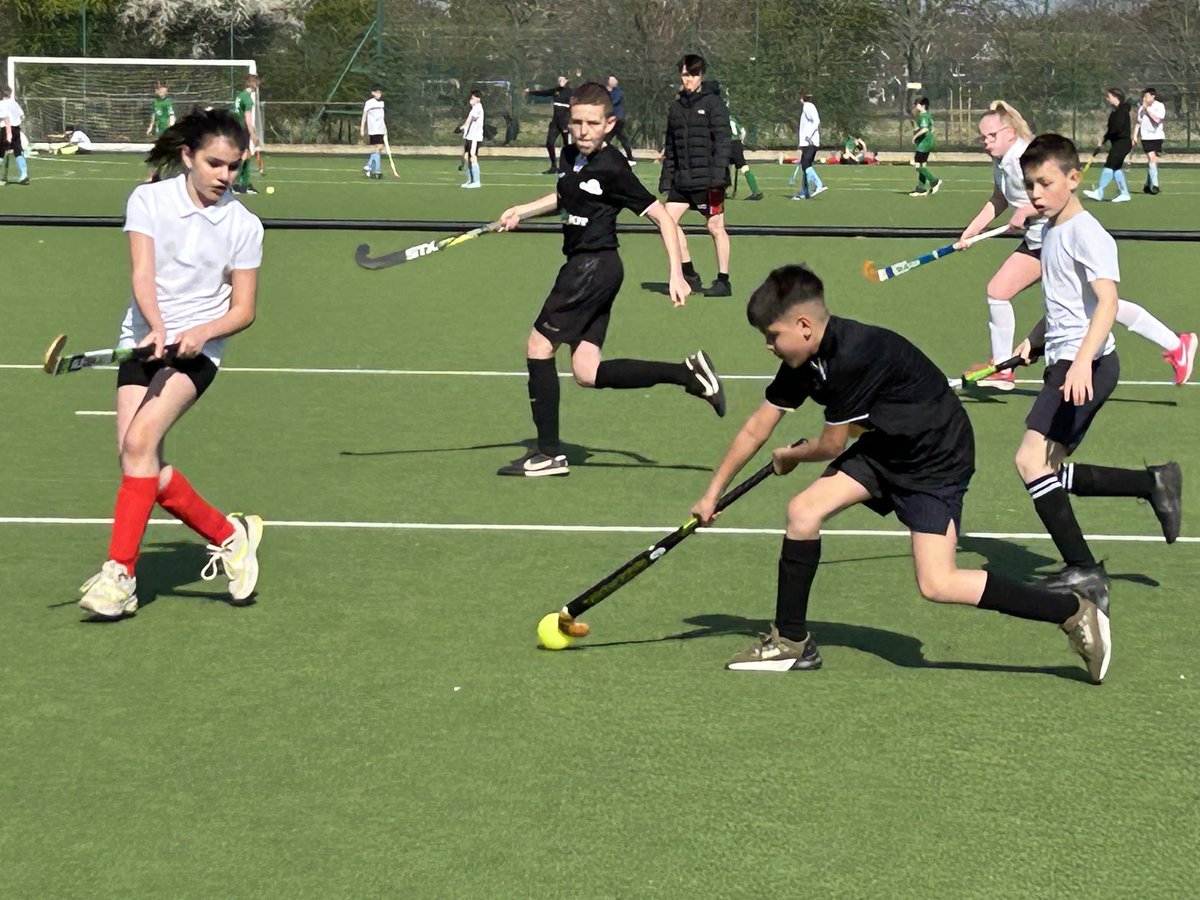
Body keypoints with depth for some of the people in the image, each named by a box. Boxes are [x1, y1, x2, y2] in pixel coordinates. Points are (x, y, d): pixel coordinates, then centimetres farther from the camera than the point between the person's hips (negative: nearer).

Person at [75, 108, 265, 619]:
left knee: (140, 440, -23)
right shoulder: (149, 200, 0)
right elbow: (143, 275, -10)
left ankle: (119, 572, -21)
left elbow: (243, 310, 1)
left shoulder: (244, 226, 0)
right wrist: (157, 328, -28)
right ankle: (229, 534, 15)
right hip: (142, 341, 2)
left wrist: (200, 332, -18)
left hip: (198, 349, -2)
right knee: (142, 465, -8)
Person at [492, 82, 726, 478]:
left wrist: (676, 274, -19)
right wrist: (522, 211, 21)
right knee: (587, 372, 3)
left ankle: (548, 453, 2)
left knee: (539, 345, -5)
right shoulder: (571, 156, 9)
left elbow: (662, 217, -13)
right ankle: (686, 373, 6)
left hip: (593, 265, -9)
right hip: (583, 266, 9)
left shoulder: (612, 169, -15)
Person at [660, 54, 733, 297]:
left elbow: (723, 141, -12)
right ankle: (689, 274, 8)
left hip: (707, 179, -6)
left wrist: (718, 175, -20)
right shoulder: (675, 108, 13)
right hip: (682, 180, 6)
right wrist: (666, 178, 13)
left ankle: (723, 281, 5)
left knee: (715, 227, -1)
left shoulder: (713, 103, -5)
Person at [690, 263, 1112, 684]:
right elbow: (756, 429, 8)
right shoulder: (806, 359, -1)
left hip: (937, 459, -9)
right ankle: (791, 642, 9)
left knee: (936, 584, -15)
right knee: (803, 510, -5)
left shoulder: (853, 357, -29)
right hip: (885, 449, 9)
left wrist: (790, 457, 5)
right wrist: (713, 493, 13)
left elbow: (832, 446, -17)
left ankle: (1077, 610, -8)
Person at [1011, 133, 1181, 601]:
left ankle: (1083, 569, -13)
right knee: (1050, 472, 8)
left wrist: (1082, 361, -36)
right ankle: (1152, 483, 13)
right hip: (1064, 363, 10)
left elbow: (1107, 301, -24)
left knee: (1032, 460, -17)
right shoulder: (1052, 233, 17)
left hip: (1088, 365, -10)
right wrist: (1032, 340, 17)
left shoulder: (1086, 232, -12)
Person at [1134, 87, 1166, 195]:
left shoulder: (1160, 106, -4)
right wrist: (1135, 136, 7)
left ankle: (1148, 185, 17)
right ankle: (1154, 184, -16)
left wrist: (1147, 109, -16)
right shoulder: (1141, 108, 8)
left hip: (1157, 137, -1)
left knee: (1153, 161, 4)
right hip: (1146, 138, 1)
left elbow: (1157, 119, -19)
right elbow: (1138, 123, 16)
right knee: (1151, 159, -13)